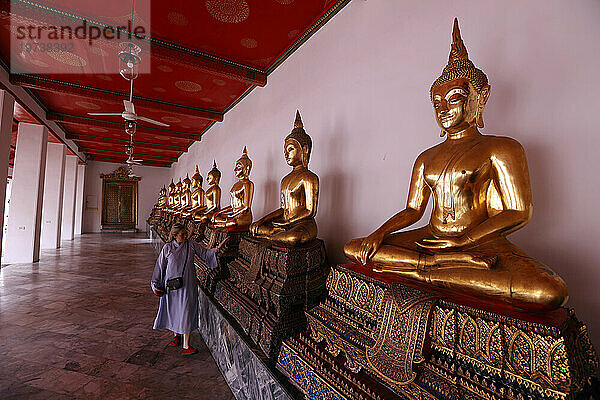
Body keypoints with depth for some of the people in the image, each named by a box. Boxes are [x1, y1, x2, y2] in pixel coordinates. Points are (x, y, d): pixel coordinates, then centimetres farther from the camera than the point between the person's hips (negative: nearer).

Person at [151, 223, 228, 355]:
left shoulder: (191, 245, -3)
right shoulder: (167, 248, -4)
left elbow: (206, 253, 2)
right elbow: (160, 267, 2)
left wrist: (218, 247, -13)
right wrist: (156, 285, 1)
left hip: (187, 285, -1)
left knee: (186, 313, -2)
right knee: (172, 311, 16)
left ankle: (186, 346, 5)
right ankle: (176, 334, 44)